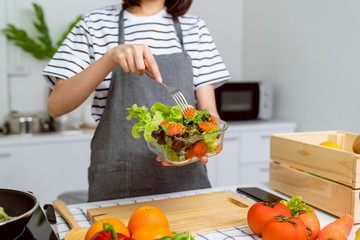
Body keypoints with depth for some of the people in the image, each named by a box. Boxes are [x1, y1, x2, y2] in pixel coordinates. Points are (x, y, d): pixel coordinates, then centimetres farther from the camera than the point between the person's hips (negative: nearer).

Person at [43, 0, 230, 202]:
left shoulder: (194, 28, 7)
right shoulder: (95, 25, 2)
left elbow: (208, 111, 1)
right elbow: (56, 106, -9)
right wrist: (110, 56, -22)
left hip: (186, 180, 2)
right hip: (117, 183, -1)